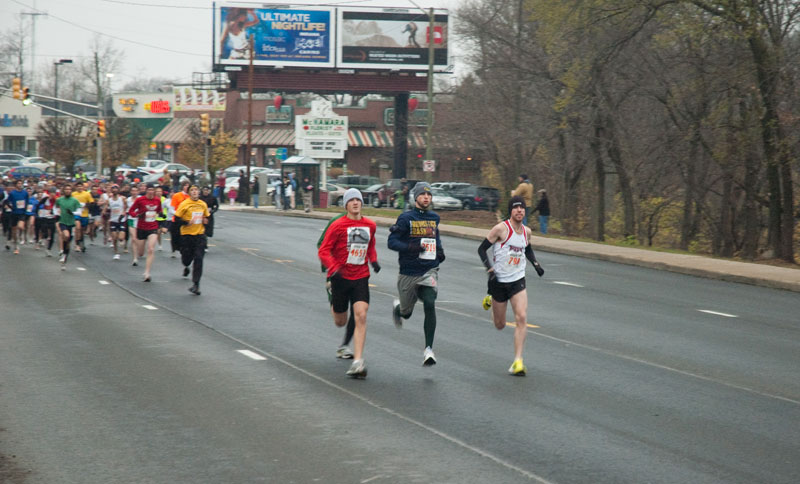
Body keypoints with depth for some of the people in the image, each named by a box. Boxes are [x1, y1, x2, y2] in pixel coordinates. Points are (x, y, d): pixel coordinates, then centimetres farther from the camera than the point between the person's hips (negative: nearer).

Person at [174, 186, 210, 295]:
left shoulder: (203, 204, 6)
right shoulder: (184, 204, -8)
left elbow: (207, 216, 23)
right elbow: (176, 219, -9)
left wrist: (205, 221, 1)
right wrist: (188, 222, -22)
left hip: (200, 234, 2)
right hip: (187, 234, -2)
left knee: (198, 259, -9)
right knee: (187, 257, 8)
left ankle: (195, 284, -8)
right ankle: (186, 267, 49)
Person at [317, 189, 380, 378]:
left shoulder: (370, 225, 6)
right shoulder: (338, 226, -8)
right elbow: (323, 251, -9)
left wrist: (374, 260, 5)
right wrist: (334, 268, -24)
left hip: (361, 278, 2)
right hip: (341, 276, -2)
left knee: (361, 316, -16)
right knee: (340, 322, 11)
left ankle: (358, 362, -18)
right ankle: (334, 306, 52)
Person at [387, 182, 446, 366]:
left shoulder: (434, 217, 10)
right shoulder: (406, 218, -5)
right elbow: (392, 241, -10)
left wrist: (440, 250, 13)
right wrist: (411, 247, -27)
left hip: (429, 271, 2)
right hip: (409, 273, -2)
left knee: (430, 304, -21)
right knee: (406, 313, 12)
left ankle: (428, 349, -18)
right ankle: (398, 307, 52)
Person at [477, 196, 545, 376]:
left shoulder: (526, 231, 4)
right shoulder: (501, 228, -13)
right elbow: (482, 249, -9)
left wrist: (536, 264, 9)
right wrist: (490, 269, -19)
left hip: (518, 281, 3)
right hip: (499, 281, -3)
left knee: (521, 318, -17)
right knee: (500, 325, 10)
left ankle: (518, 362, -14)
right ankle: (490, 301, 45)